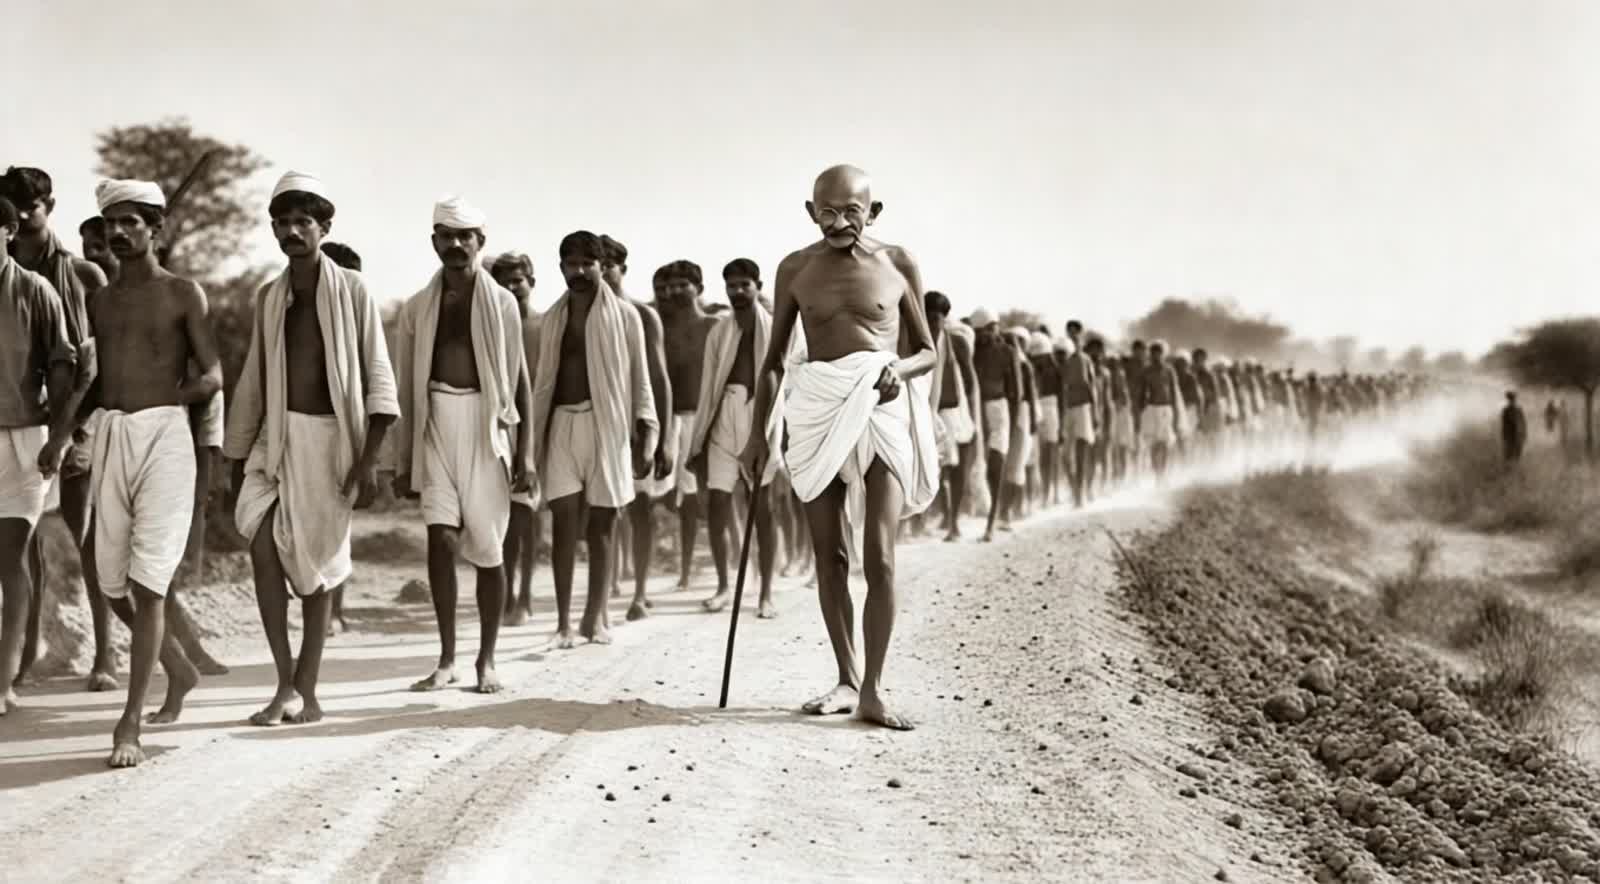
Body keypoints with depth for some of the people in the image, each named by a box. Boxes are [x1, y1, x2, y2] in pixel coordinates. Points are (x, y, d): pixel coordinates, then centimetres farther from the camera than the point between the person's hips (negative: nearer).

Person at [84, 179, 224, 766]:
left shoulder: (183, 295, 1)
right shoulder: (100, 301, 15)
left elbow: (212, 378, 0)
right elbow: (98, 378, 18)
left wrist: (160, 402, -3)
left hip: (163, 437, -5)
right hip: (109, 438, 6)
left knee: (147, 582, -10)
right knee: (113, 581, 8)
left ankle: (130, 723, -9)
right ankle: (178, 670, 33)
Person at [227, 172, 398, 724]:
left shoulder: (351, 291, -2)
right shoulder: (268, 297, 10)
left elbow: (377, 381, -5)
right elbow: (252, 381, 16)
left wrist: (369, 460, -12)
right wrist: (237, 459, 15)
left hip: (330, 437, -3)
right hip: (275, 438, 3)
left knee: (318, 564, 4)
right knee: (263, 546, -16)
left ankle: (306, 691, 14)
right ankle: (285, 682, -9)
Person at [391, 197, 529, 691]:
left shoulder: (501, 303, 3)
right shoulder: (417, 308, 8)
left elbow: (519, 381, 4)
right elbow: (405, 388, 12)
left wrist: (523, 452, -1)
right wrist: (402, 461, 10)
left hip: (486, 428, -1)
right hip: (436, 427, 1)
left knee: (488, 546, 3)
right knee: (441, 535, -13)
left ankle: (486, 660, 15)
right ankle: (447, 658, -5)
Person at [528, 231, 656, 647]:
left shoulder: (623, 315, 4)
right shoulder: (552, 319, 12)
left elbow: (640, 380, 3)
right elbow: (542, 383, 15)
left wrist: (645, 437, -4)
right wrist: (533, 442, 10)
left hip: (607, 426, -2)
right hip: (563, 424, 2)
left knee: (601, 526, 3)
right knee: (564, 519, -7)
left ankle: (594, 617, 12)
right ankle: (563, 621, -5)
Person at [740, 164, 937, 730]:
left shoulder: (897, 265, 4)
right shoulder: (796, 270, 8)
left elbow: (927, 351, 11)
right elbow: (775, 358, 14)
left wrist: (901, 368, -12)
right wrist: (758, 432, 8)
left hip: (882, 405, -2)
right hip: (818, 407, 2)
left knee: (879, 555, -11)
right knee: (830, 554, 4)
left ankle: (873, 690, -7)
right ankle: (846, 681, 14)